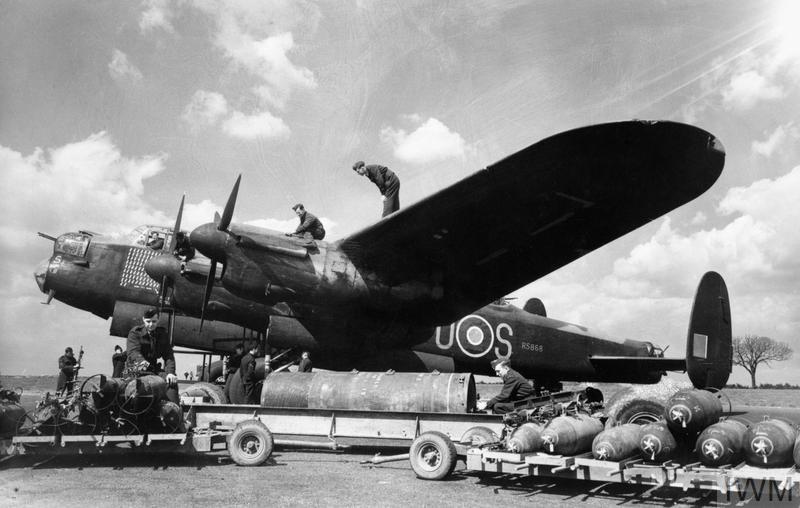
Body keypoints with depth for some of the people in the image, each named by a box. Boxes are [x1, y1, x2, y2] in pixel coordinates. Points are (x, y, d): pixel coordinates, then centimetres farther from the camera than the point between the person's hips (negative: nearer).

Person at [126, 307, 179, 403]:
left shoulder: (162, 334, 10)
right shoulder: (135, 332, -1)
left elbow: (168, 355, 2)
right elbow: (133, 352, -18)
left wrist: (170, 372, -16)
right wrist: (142, 362, -42)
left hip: (154, 368, 4)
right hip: (136, 368, -4)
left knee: (171, 381, -21)